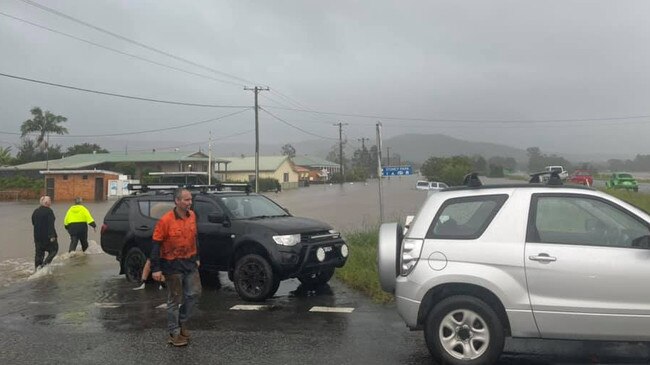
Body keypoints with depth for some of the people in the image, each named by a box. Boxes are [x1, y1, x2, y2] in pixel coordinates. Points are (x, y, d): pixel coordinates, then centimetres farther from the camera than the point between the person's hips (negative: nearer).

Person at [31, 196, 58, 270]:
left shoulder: (35, 211, 9)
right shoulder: (48, 211, -14)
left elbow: (33, 222, 19)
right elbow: (51, 225, -19)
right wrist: (52, 236, -20)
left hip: (37, 236, 7)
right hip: (47, 236, -7)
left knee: (39, 253, 13)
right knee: (54, 249, 7)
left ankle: (37, 267, 12)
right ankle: (45, 263, -8)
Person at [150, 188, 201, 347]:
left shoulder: (192, 216, 1)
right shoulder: (166, 220, -17)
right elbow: (156, 244, -14)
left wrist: (196, 257, 18)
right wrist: (156, 268, -15)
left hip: (190, 262, 6)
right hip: (173, 265, -6)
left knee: (194, 293, 8)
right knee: (175, 299, 4)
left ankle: (182, 321, 29)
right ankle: (174, 333, 16)